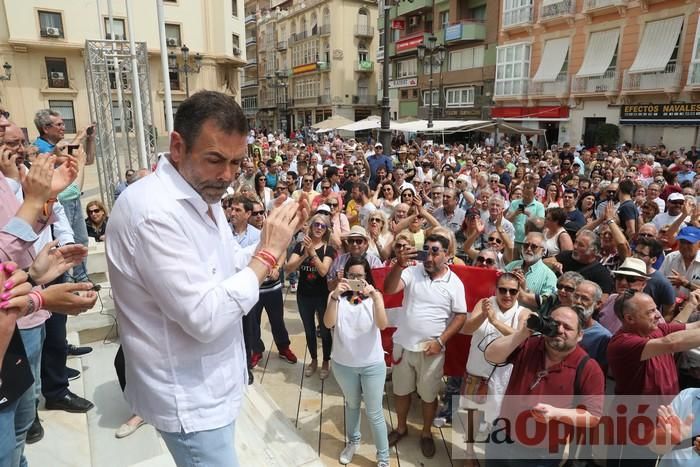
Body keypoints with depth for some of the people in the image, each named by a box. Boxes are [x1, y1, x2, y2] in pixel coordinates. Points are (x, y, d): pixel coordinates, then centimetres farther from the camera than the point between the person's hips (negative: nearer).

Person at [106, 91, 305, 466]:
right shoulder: (153, 212, -29)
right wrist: (267, 253, -25)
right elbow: (205, 318, -32)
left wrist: (275, 235, -5)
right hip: (189, 394, -9)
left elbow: (228, 267, 11)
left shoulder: (202, 193, 3)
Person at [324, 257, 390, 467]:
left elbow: (382, 325, -24)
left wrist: (375, 297, -37)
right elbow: (328, 324, -22)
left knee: (374, 413, 8)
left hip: (372, 364, -2)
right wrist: (335, 296, -33)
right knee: (352, 404, 24)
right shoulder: (337, 296, -7)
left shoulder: (374, 296, -9)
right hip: (343, 364, 2)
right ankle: (353, 441, 48)